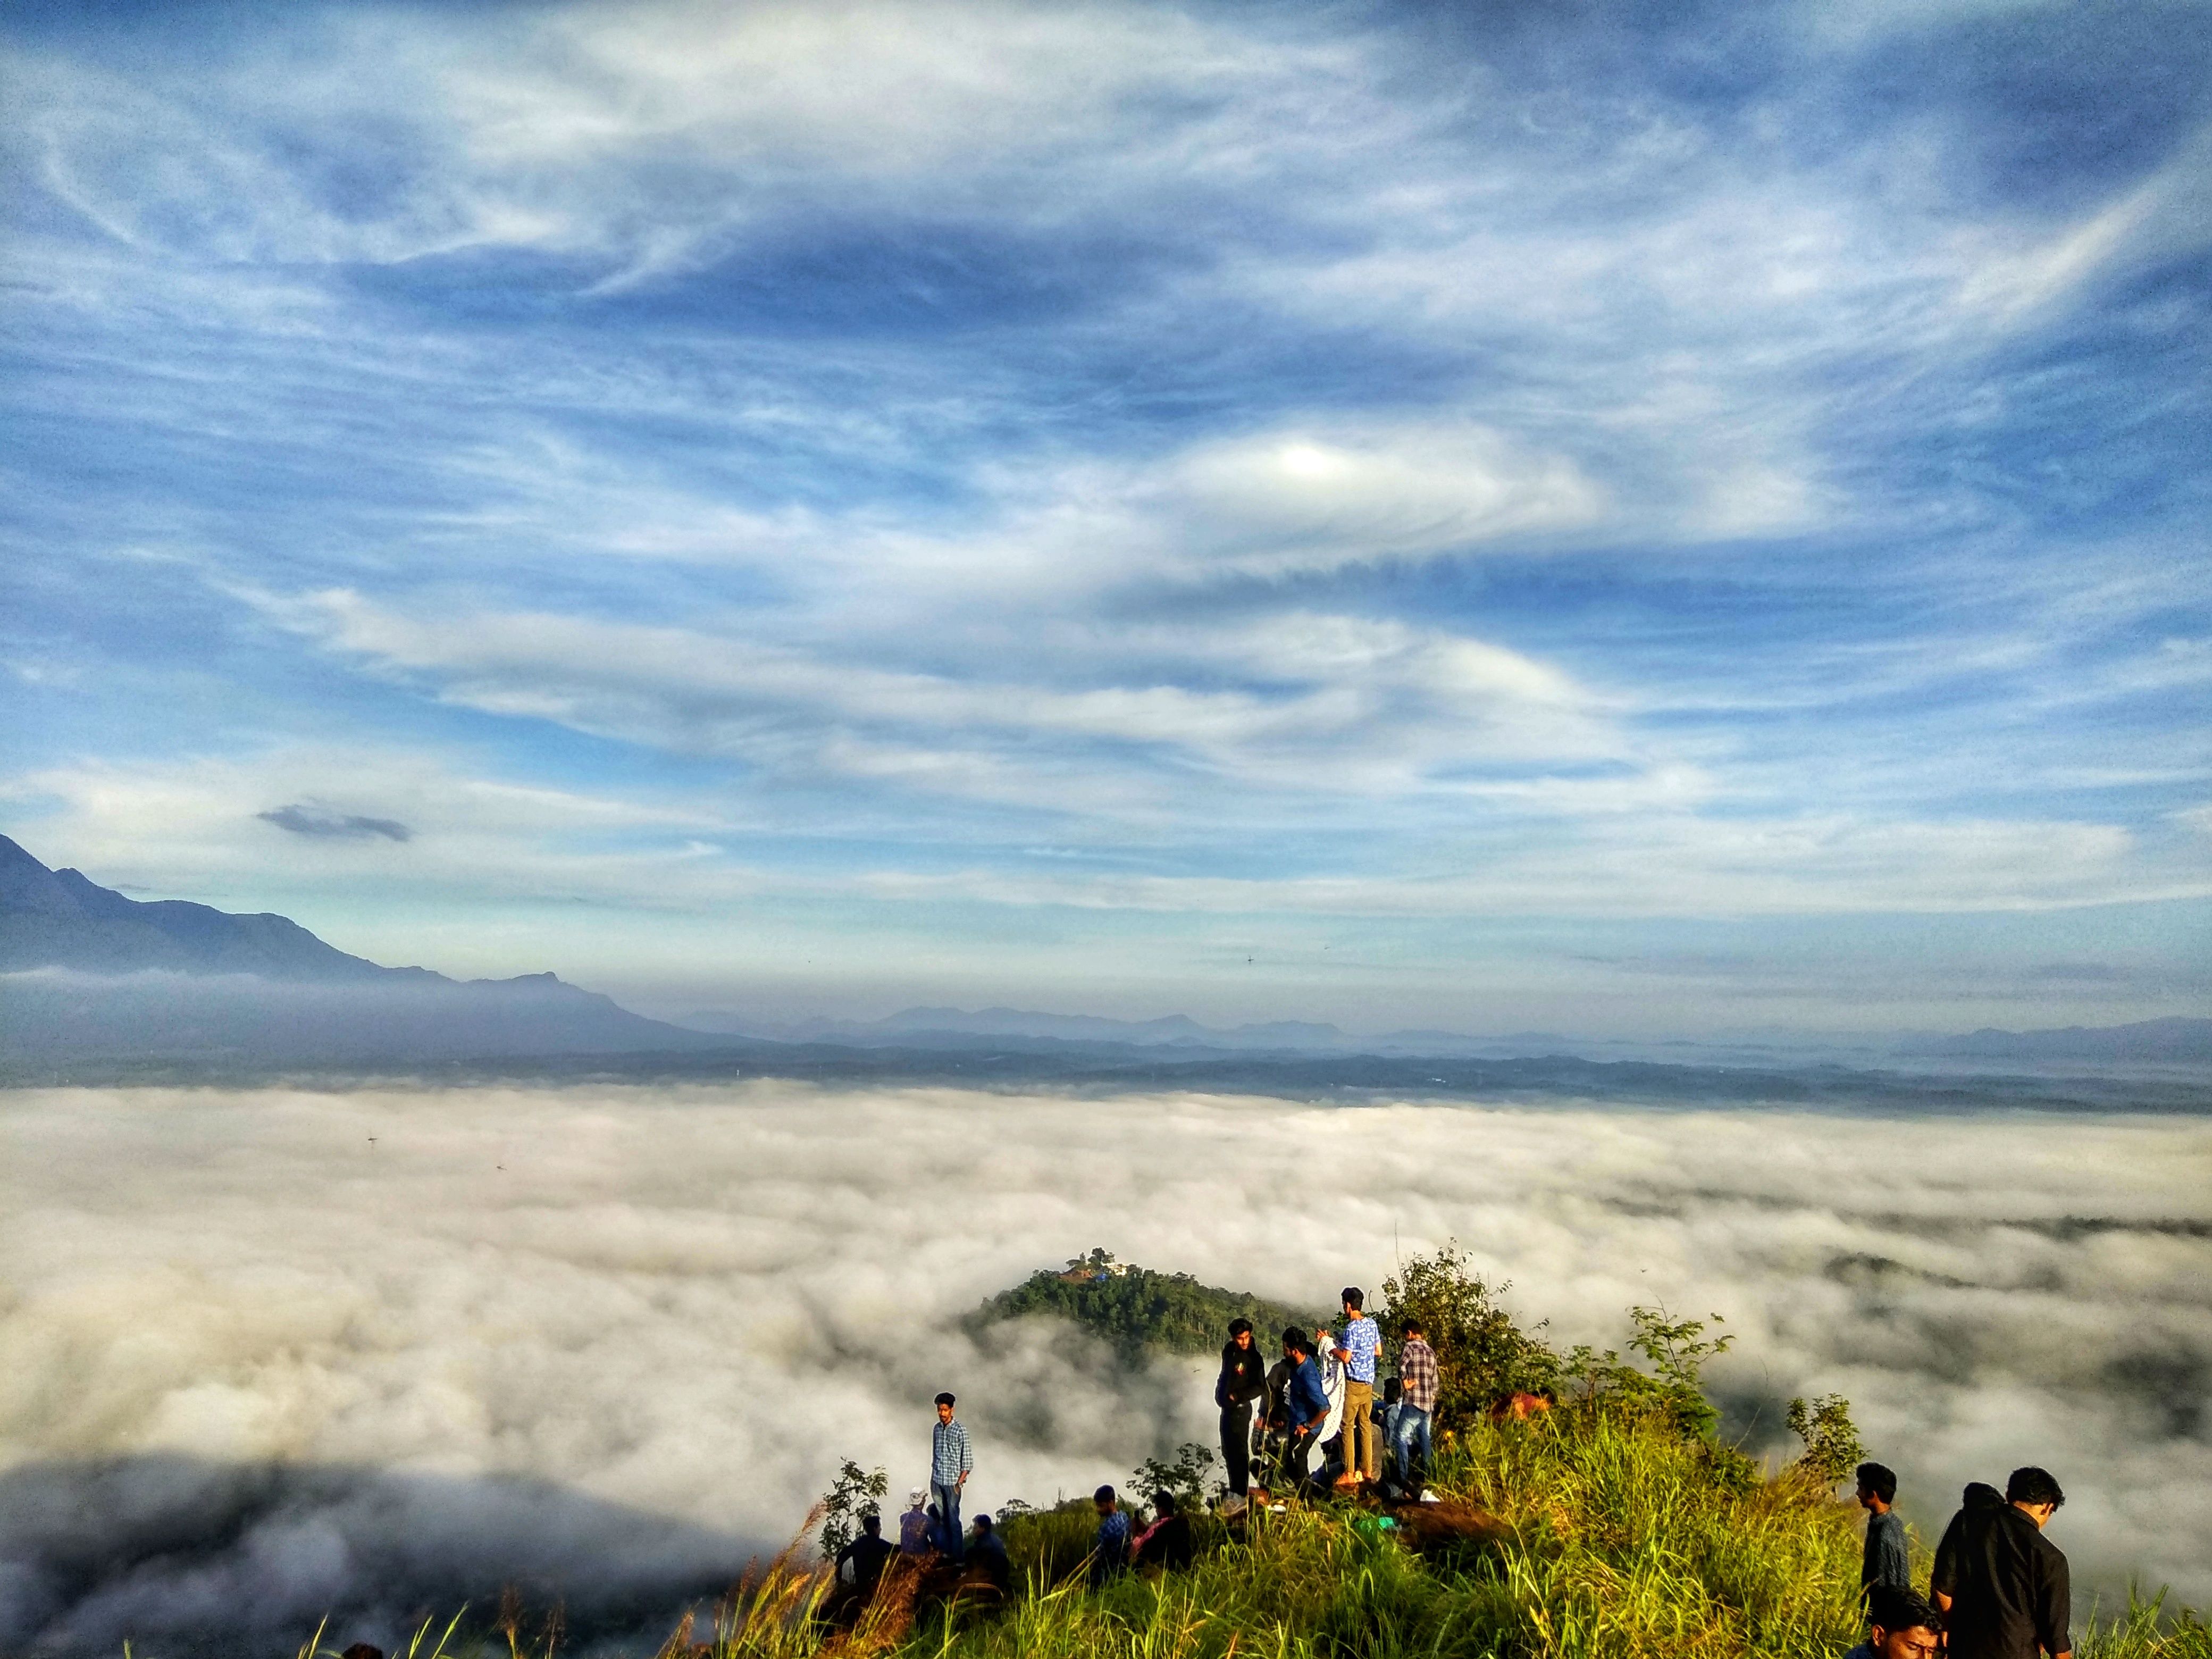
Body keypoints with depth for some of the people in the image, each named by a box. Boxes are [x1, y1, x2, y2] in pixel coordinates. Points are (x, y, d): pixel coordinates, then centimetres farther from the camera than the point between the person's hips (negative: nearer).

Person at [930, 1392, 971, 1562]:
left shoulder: (960, 1432, -10)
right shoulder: (936, 1429, 7)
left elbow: (967, 1461, -8)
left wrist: (960, 1482, -13)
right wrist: (932, 1479, 13)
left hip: (952, 1482, -5)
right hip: (937, 1482, 5)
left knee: (953, 1519, -3)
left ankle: (957, 1556, 4)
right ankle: (943, 1552, 19)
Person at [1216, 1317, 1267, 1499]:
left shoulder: (1254, 1358, -17)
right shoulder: (1228, 1350, 3)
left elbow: (1260, 1387, -16)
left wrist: (1237, 1396, -20)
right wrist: (1220, 1394, 12)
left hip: (1240, 1409, -8)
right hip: (1227, 1407, 8)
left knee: (1239, 1450, -4)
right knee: (1228, 1450, 18)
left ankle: (1241, 1491, 3)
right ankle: (1234, 1487, 32)